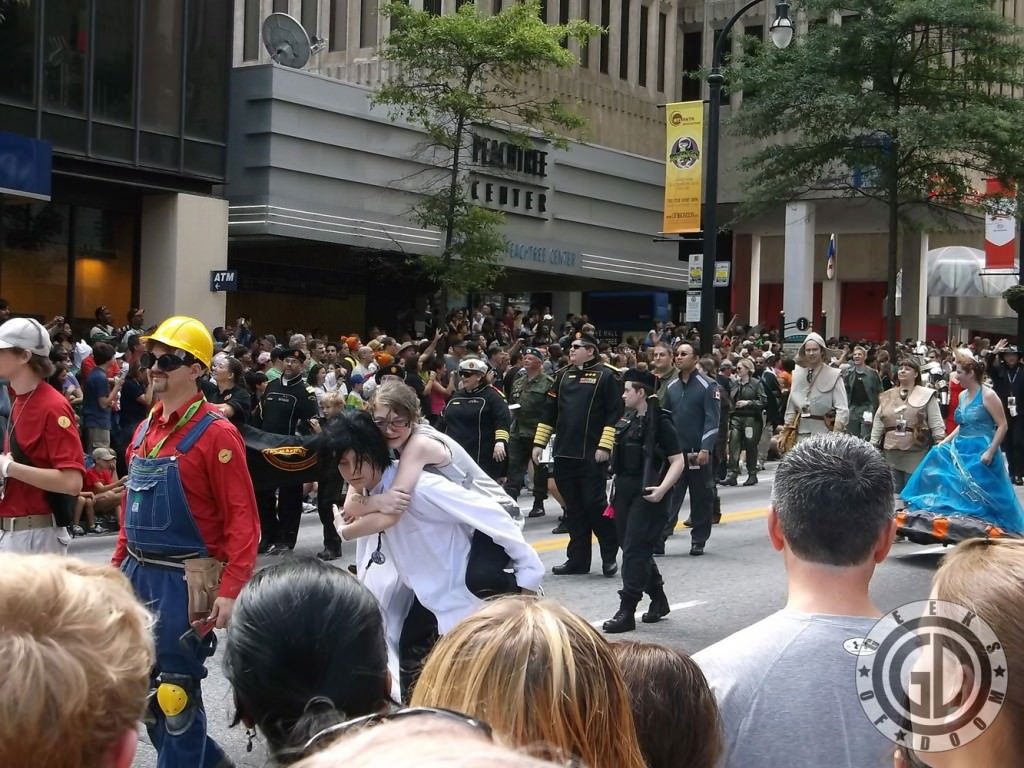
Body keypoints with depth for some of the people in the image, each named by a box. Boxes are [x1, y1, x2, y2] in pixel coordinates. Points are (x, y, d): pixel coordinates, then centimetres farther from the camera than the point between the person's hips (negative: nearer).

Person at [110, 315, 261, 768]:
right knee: (141, 685, 16)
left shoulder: (216, 433, -13)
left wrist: (229, 591, -22)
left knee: (174, 692, 1)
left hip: (183, 582, -8)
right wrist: (119, 566, 15)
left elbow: (243, 519, -16)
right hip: (139, 577, 8)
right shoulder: (145, 430, 10)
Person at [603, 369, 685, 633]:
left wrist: (662, 489, -23)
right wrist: (616, 486, 16)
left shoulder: (659, 422, -11)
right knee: (632, 548, 13)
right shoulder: (627, 421, 11)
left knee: (635, 550, -8)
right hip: (625, 492, 8)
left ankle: (626, 611, -5)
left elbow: (678, 460, -13)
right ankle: (658, 600, 29)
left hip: (647, 495, -8)